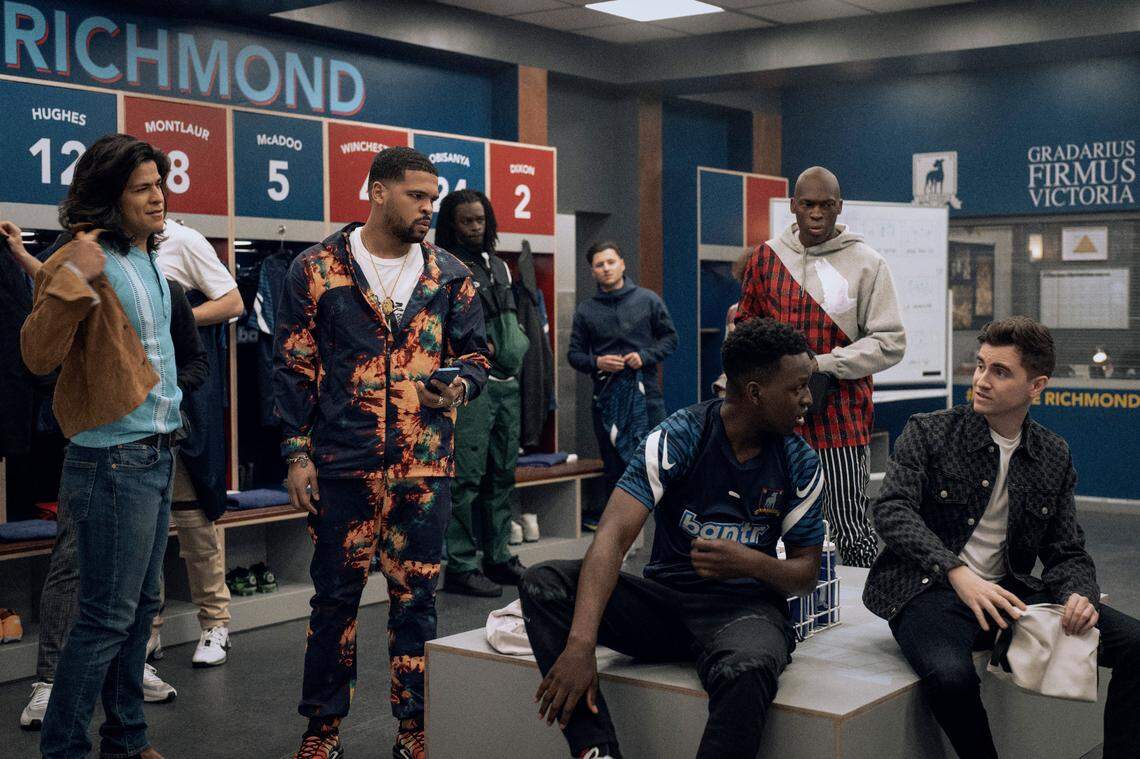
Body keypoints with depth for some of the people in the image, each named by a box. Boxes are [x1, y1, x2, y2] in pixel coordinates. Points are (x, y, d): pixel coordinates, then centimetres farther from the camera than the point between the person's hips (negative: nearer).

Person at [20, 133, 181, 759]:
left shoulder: (147, 260, 13)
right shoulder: (86, 261, -14)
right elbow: (39, 354, -25)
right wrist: (75, 278, -33)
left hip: (156, 455, 9)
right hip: (114, 462, -9)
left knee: (140, 607, 16)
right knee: (106, 617, -5)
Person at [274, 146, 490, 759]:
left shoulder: (449, 275, 7)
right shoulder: (316, 270, 0)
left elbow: (473, 353, 14)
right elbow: (293, 368, 1)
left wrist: (459, 384, -10)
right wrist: (297, 454, -4)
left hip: (426, 466, 2)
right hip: (344, 465, -2)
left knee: (416, 596, 9)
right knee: (335, 595, 7)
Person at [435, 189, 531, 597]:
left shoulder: (499, 265, 18)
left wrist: (515, 347, 12)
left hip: (506, 383, 8)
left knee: (502, 473, 13)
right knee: (466, 476, -8)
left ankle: (497, 557, 22)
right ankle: (459, 567, -2)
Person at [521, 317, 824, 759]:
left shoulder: (802, 466, -2)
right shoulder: (676, 440, -11)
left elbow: (806, 574, 6)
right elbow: (614, 536, -22)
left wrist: (751, 563, -19)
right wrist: (581, 644, -35)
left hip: (746, 606, -1)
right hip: (663, 597, 1)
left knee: (745, 671, -39)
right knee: (543, 584, -23)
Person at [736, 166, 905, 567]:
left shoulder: (866, 263, -3)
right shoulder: (767, 256, 7)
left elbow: (890, 342, -5)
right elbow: (746, 323, 20)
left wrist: (825, 367, -13)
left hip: (840, 415, -4)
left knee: (850, 527, -3)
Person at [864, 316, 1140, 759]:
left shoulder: (1054, 457, 11)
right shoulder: (928, 433, -1)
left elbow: (1067, 553, 12)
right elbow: (891, 509, -15)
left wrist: (1079, 596, -13)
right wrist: (957, 571, -30)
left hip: (1008, 592, 4)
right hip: (929, 591, -4)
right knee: (950, 675, -36)